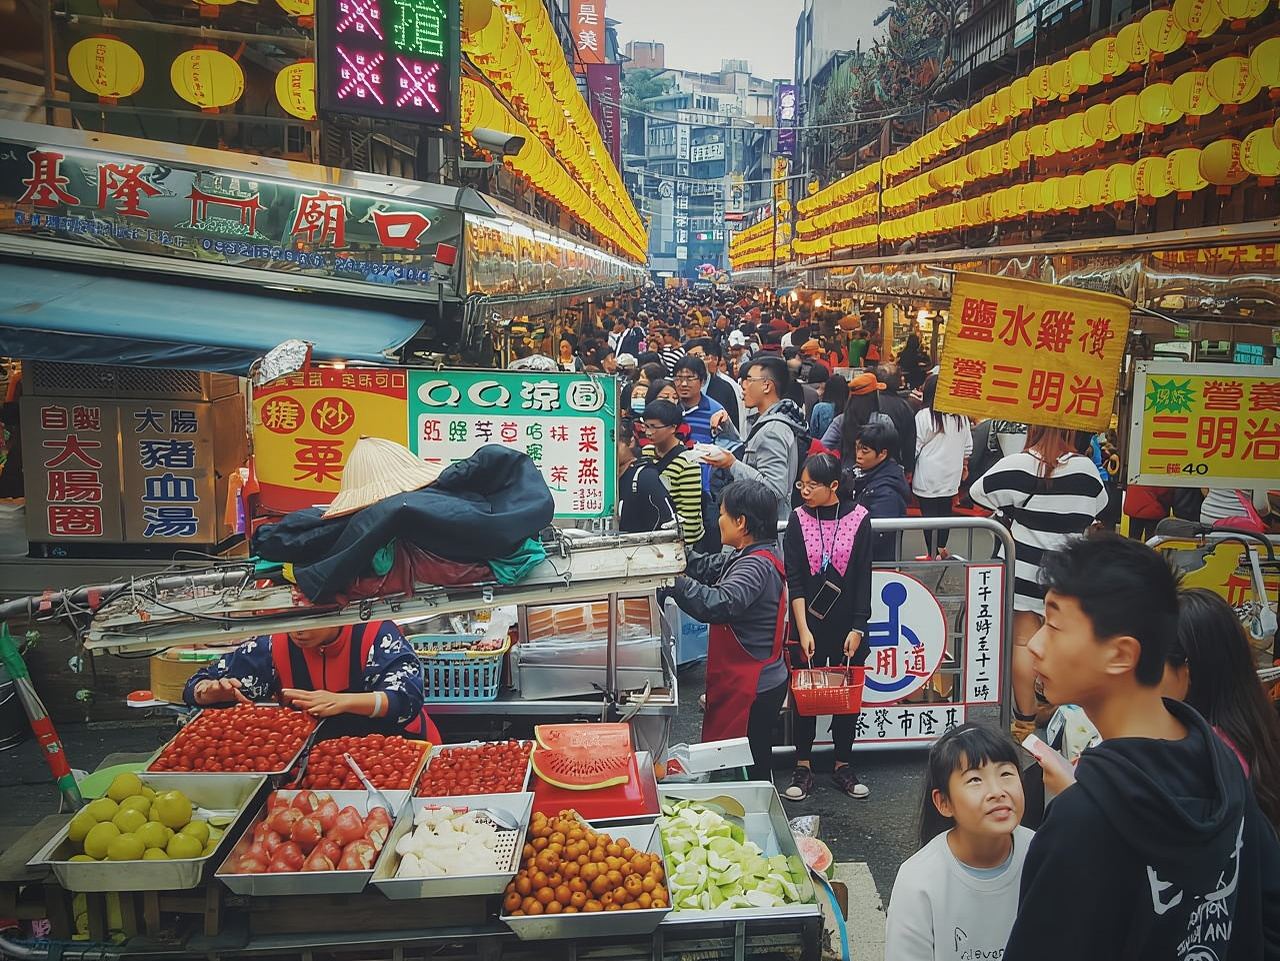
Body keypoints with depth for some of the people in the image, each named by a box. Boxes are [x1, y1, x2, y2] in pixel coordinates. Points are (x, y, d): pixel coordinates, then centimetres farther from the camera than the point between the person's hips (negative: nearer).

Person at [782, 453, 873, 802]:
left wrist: (857, 628, -8)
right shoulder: (798, 519, -4)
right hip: (810, 620, 0)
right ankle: (803, 767, 17)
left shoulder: (858, 518, -5)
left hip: (849, 624, 0)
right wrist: (803, 629, -12)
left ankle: (843, 766, 23)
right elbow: (794, 578, -6)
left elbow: (864, 576, -4)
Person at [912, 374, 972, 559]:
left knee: (929, 514, 1)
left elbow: (915, 447, -9)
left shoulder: (923, 416, -13)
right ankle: (942, 548, 27)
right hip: (951, 476, 5)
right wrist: (964, 465, 25)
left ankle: (931, 553, 4)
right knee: (945, 512, 16)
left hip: (928, 477, -5)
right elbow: (968, 446, 11)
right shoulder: (961, 417, 2)